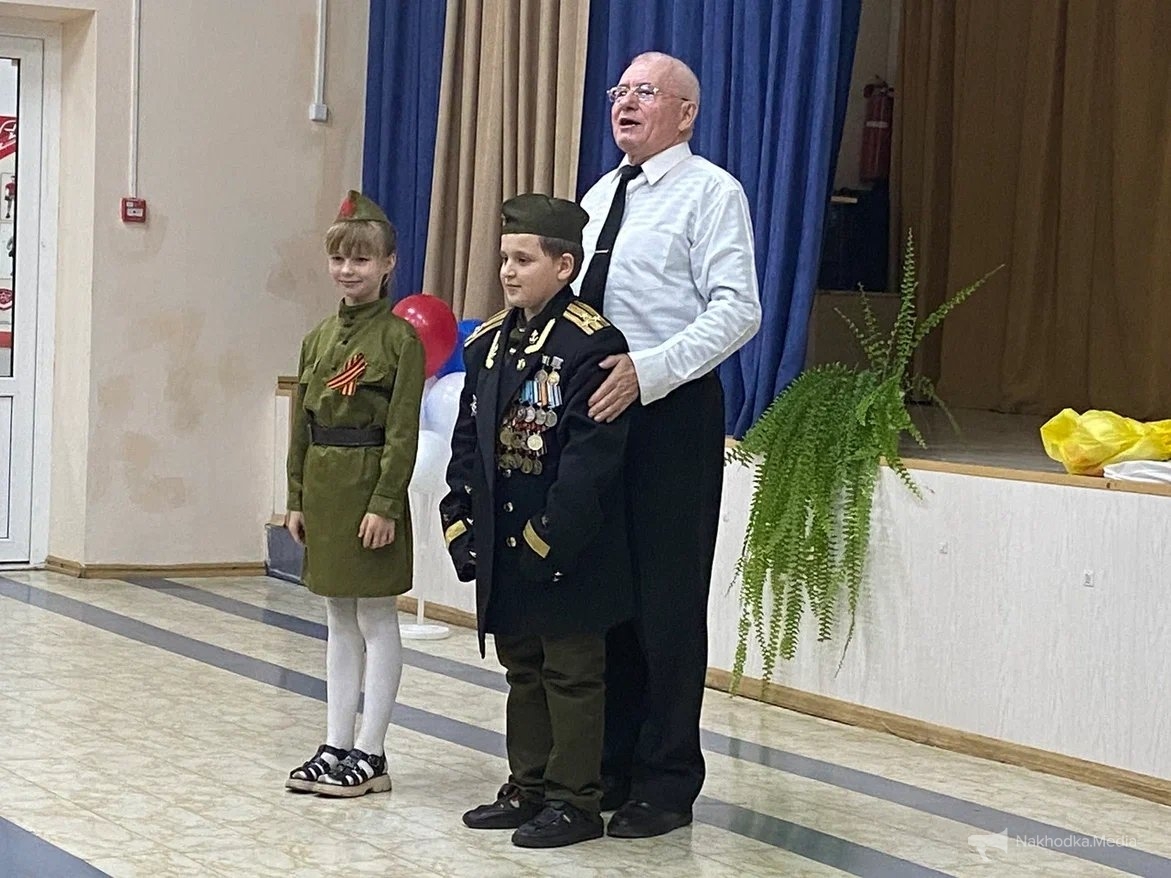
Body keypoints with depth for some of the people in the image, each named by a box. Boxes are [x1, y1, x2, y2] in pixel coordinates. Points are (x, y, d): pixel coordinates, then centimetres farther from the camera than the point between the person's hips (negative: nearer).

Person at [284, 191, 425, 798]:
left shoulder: (400, 338, -9)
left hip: (370, 486, -7)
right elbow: (301, 424, 12)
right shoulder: (319, 337, 10)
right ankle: (336, 747, 18)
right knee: (339, 621, 12)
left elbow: (403, 431, -13)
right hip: (322, 487, 7)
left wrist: (386, 503, -17)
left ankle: (370, 753, 7)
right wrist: (297, 498, 9)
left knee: (376, 620, 1)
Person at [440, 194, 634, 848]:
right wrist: (462, 525, 3)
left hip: (567, 553, -7)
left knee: (571, 674, 3)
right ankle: (529, 790, 26)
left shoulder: (591, 344, -14)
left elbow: (591, 456, -19)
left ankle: (575, 802, 10)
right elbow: (468, 443, 12)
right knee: (523, 671, 16)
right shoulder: (488, 343, 9)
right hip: (503, 548, 7)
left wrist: (546, 539, -20)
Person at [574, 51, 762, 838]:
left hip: (672, 411, -7)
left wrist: (647, 372, -26)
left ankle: (666, 784, 8)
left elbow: (737, 310, -16)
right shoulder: (599, 196, 18)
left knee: (668, 602, -2)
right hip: (598, 410, 7)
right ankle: (609, 763, 21)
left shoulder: (711, 192, -6)